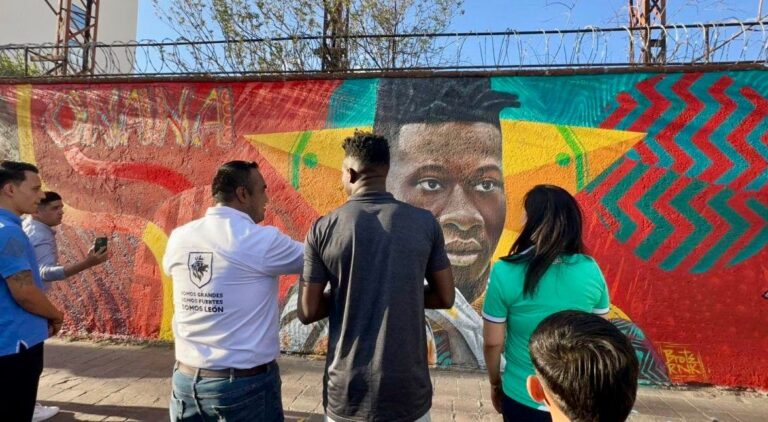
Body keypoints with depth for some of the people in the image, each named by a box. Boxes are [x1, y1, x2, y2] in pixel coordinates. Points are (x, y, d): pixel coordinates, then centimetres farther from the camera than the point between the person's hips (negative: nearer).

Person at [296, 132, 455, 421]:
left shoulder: (323, 229, -8)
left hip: (347, 391, 0)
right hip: (408, 389, 1)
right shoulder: (425, 223, -6)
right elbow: (445, 298, 2)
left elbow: (308, 312, -3)